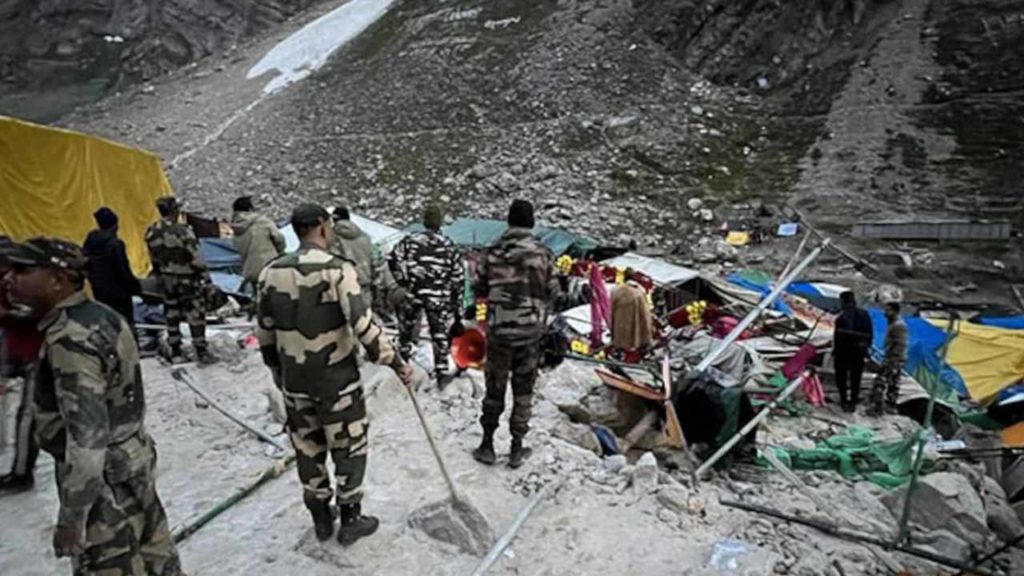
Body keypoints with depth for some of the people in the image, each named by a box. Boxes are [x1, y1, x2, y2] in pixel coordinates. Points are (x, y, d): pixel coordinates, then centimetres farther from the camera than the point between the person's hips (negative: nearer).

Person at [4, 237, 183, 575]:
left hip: (103, 479, -9)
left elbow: (87, 436, -25)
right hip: (132, 462, 9)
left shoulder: (69, 340, -24)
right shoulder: (100, 316, 4)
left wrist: (71, 516, -18)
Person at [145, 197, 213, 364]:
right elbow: (194, 257, -18)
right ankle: (201, 352, 6)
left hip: (167, 279, 6)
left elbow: (154, 259, 10)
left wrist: (161, 275, 22)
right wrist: (205, 275, -7)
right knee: (195, 314, 2)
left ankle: (175, 352, 22)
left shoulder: (152, 233, 1)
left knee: (172, 315, 14)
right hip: (186, 279, -6)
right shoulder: (182, 231, -20)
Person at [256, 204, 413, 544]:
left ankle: (321, 520, 33)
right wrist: (395, 363, -11)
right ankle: (350, 522, 25)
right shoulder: (337, 270, -18)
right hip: (337, 380, -5)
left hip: (294, 381, 5)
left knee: (307, 449, 18)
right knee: (348, 449, 12)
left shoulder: (271, 272, 0)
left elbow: (264, 331, 6)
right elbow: (364, 326, -21)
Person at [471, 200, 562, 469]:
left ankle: (487, 445, 22)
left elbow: (478, 289, 2)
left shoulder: (492, 254, -5)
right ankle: (517, 449, 19)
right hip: (531, 331, -1)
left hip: (498, 330, 1)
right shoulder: (542, 254, -8)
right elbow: (553, 293, -3)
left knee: (494, 388, 15)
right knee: (523, 390, 12)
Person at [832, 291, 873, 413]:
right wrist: (867, 347, 17)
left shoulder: (842, 317, -20)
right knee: (856, 377, 15)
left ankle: (844, 400, 12)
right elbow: (870, 334, 6)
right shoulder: (864, 314, -1)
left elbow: (838, 337, -18)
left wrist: (834, 352, -8)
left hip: (844, 352, -5)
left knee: (841, 376, 10)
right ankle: (853, 402, 21)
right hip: (860, 351, 5)